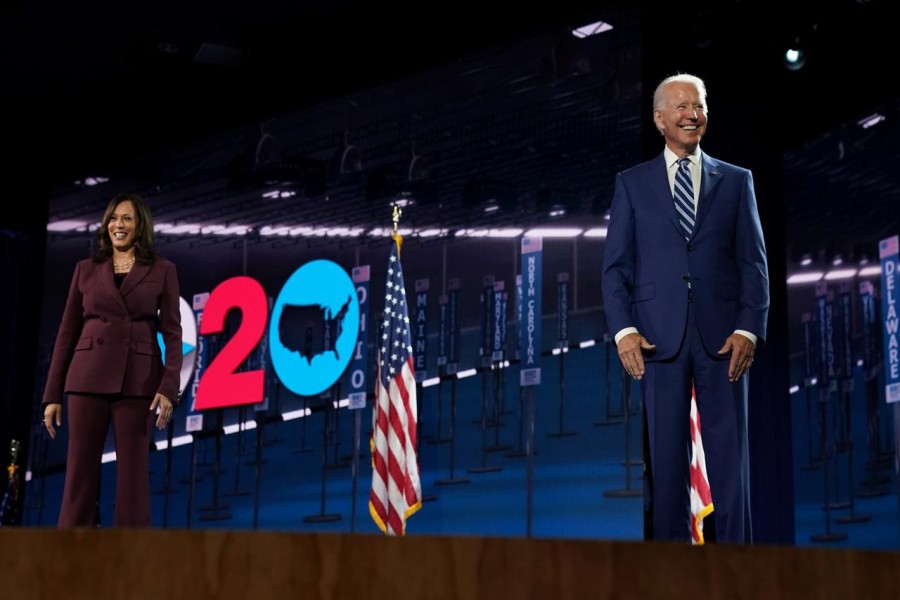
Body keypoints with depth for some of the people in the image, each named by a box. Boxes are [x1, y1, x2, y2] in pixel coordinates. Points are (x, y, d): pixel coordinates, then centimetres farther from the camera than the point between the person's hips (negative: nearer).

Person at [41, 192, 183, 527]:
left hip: (137, 382, -1)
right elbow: (67, 332, 10)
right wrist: (52, 394, 5)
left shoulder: (162, 270, 6)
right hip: (89, 378, 2)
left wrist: (169, 387, -12)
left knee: (133, 474, 0)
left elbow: (172, 332, 1)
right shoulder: (86, 269, 11)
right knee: (80, 472, 1)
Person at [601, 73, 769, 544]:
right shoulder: (632, 183, 10)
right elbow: (615, 265, 5)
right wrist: (623, 330, -7)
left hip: (723, 337, 1)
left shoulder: (737, 181, 12)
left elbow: (754, 263, 7)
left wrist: (749, 329, -6)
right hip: (658, 337, 0)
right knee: (665, 455, 4)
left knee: (730, 454, 1)